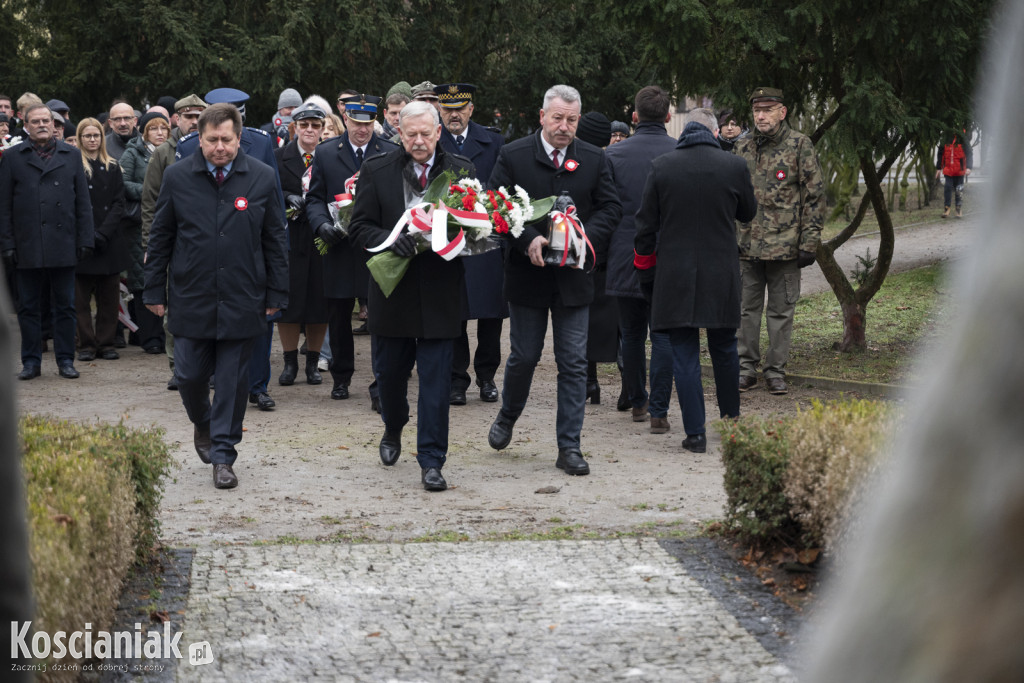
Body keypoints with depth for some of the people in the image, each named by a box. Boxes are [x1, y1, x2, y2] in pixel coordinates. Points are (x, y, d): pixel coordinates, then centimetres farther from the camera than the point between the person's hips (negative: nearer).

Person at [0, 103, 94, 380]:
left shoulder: (71, 155, 10)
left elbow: (83, 202, 9)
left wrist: (85, 240, 1)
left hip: (63, 246, 1)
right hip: (27, 246, -1)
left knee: (65, 306, 4)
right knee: (28, 307, 5)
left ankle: (65, 360, 12)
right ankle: (31, 361, 13)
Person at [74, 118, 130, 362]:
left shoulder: (112, 168, 11)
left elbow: (119, 203, 5)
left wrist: (104, 232, -9)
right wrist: (89, 234, -13)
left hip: (110, 240, 3)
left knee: (109, 296, 3)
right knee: (81, 296, -2)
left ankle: (106, 343, 9)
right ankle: (86, 344, 3)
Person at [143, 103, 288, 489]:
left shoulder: (262, 179, 1)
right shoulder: (178, 178, 2)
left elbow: (275, 241, 5)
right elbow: (160, 238, 7)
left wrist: (276, 294, 3)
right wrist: (155, 290, 4)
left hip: (241, 302, -1)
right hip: (191, 299, 1)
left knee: (232, 380, 3)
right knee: (190, 375, 4)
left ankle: (223, 456, 12)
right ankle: (203, 425, 34)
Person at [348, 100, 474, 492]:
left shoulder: (462, 172, 2)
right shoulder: (376, 171, 1)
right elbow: (360, 228, -1)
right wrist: (391, 239, -21)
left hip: (440, 293, -1)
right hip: (392, 289, 1)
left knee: (436, 379, -3)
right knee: (389, 371, 14)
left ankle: (431, 462, 4)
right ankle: (393, 429, 43)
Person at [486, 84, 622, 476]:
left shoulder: (594, 160, 3)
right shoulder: (513, 156, -3)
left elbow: (610, 208, 4)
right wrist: (528, 239, -20)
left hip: (573, 277, 2)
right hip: (528, 273, -1)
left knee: (574, 363, 1)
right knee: (524, 356, 8)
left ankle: (569, 447, 6)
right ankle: (507, 417, 36)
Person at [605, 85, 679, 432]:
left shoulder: (613, 155, -3)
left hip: (625, 258, 1)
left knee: (632, 335, 14)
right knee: (663, 335, 2)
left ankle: (637, 402, 26)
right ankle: (659, 411, -4)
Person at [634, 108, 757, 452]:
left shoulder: (661, 167, -5)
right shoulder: (734, 166, -4)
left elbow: (645, 226, -1)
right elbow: (748, 213, 12)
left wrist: (647, 271, 9)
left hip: (674, 277, -1)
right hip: (721, 275, 1)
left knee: (684, 355, 2)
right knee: (724, 348, 18)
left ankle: (695, 433, -1)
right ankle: (731, 418, 29)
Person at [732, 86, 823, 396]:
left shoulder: (799, 145, -3)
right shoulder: (742, 149, 9)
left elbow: (815, 196, -4)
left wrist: (809, 243, -9)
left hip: (785, 246, -4)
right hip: (746, 246, 4)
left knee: (781, 310, 4)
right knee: (747, 309, 8)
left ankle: (776, 371, 12)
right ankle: (747, 367, 17)